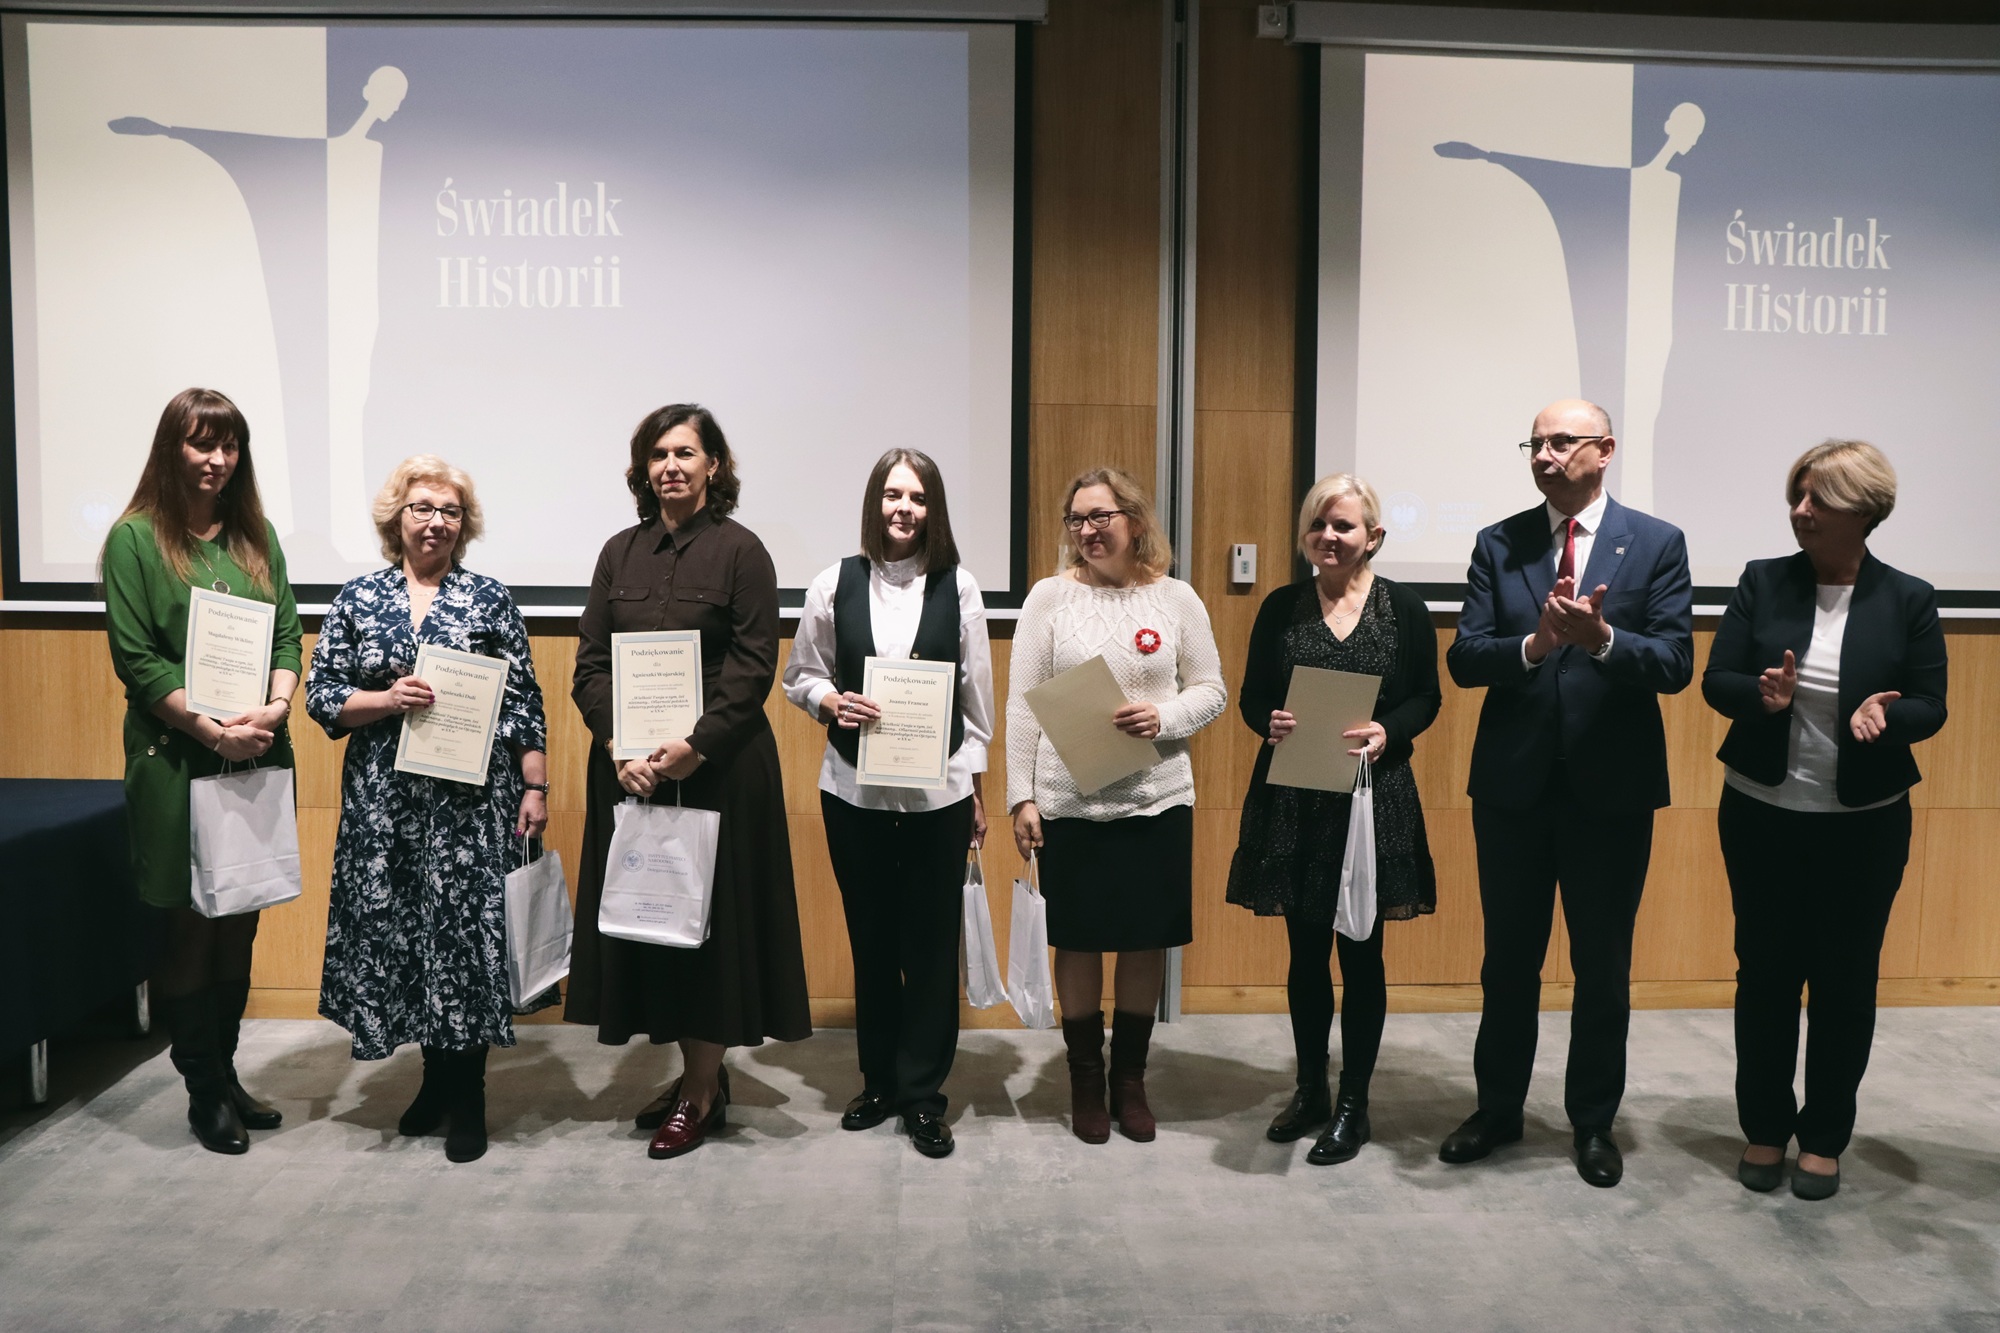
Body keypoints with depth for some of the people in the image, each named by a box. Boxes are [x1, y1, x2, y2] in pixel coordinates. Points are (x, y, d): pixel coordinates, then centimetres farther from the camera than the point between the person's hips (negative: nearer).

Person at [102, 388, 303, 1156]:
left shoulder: (257, 537, 10)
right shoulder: (135, 538, -4)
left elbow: (287, 634, 8)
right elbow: (136, 658, -9)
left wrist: (275, 707, -11)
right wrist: (215, 729, -17)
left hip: (260, 757, 4)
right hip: (177, 758, -4)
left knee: (240, 923, 12)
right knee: (192, 925, 5)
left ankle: (227, 1073, 26)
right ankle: (205, 1093, 18)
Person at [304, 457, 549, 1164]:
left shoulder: (490, 598, 3)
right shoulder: (358, 597, 7)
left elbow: (524, 702, 2)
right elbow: (321, 695, 4)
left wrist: (535, 788, -3)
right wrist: (388, 699, -13)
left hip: (472, 799, -2)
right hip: (384, 799, 2)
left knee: (467, 929, -1)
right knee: (396, 928, 7)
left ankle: (467, 1095, 13)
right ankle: (436, 1073, 26)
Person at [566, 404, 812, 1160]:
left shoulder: (740, 551, -3)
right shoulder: (621, 553, 10)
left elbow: (754, 667, -9)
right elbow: (591, 664, 6)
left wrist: (694, 748, -18)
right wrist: (619, 747, -9)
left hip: (717, 768, -5)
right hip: (630, 769, 5)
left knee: (707, 914, 2)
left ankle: (701, 1094, 14)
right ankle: (700, 1072, 25)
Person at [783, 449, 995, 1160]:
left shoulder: (958, 587, -1)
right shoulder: (835, 584, 0)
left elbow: (977, 694, 4)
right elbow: (798, 676, 9)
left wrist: (978, 787, 5)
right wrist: (831, 701, -13)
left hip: (939, 792, -1)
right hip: (854, 788, 1)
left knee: (932, 942, 4)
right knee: (870, 938, 12)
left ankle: (922, 1093, 17)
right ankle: (878, 1081, 28)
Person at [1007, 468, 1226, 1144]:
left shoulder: (1177, 599, 2)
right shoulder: (1051, 596, -1)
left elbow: (1211, 690, 6)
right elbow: (1022, 703, -1)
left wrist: (1165, 718, -14)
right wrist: (1021, 796, -5)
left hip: (1157, 800, 1)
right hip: (1069, 802, -1)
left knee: (1146, 941, 9)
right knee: (1079, 942, 8)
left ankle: (1131, 1078, 28)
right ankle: (1086, 1080, 27)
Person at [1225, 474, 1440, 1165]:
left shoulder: (1404, 608, -2)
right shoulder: (1280, 608, 3)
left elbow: (1427, 698, 1)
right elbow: (1252, 697, 5)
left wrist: (1387, 733, -18)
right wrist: (1270, 723, -17)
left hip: (1374, 798, -2)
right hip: (1293, 801, 2)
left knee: (1361, 952, 7)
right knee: (1305, 951, 12)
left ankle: (1354, 1104, 22)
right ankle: (1310, 1090, 29)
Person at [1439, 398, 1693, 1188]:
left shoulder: (1656, 544, -2)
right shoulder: (1498, 545, 2)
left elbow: (1675, 664, -10)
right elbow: (1462, 659, -6)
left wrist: (1602, 637, -28)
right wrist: (1533, 645, -25)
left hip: (1613, 788, -1)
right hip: (1513, 785, 1)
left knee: (1604, 967, 11)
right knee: (1508, 959, 14)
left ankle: (1594, 1122, 29)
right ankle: (1497, 1109, 31)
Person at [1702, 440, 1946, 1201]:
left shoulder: (1908, 600, -3)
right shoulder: (1763, 582, -2)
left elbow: (1929, 706, -2)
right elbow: (1717, 681, -4)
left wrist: (1883, 716, -24)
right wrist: (1763, 696, -26)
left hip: (1863, 824, 0)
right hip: (1762, 815, 1)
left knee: (1845, 979, 9)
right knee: (1765, 972, 9)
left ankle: (1824, 1137, 25)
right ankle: (1765, 1128, 25)